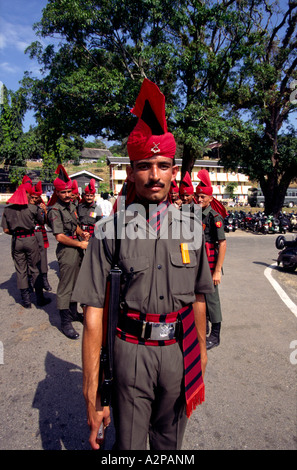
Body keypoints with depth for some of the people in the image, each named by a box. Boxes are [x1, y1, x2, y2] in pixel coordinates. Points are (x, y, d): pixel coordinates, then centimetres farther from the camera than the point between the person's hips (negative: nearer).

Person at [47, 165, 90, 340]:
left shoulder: (71, 205, 11)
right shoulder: (55, 210, -14)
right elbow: (60, 237, -19)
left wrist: (82, 233, 2)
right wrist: (80, 243, -13)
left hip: (77, 248, 8)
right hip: (66, 251, -8)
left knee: (75, 283, 18)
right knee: (65, 286, 1)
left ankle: (74, 312, 34)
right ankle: (65, 322, 12)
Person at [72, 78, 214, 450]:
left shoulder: (190, 227, 0)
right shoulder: (110, 231, -12)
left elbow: (198, 298, 9)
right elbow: (94, 314, -13)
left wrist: (201, 350, 16)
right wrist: (92, 395, -12)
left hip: (180, 353, 4)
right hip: (132, 353, -3)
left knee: (169, 442, 25)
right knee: (128, 443, 16)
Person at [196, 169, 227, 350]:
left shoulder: (215, 217, -14)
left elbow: (222, 244, -17)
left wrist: (217, 270, -19)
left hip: (210, 265, -7)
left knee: (211, 298, 3)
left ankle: (215, 336, 19)